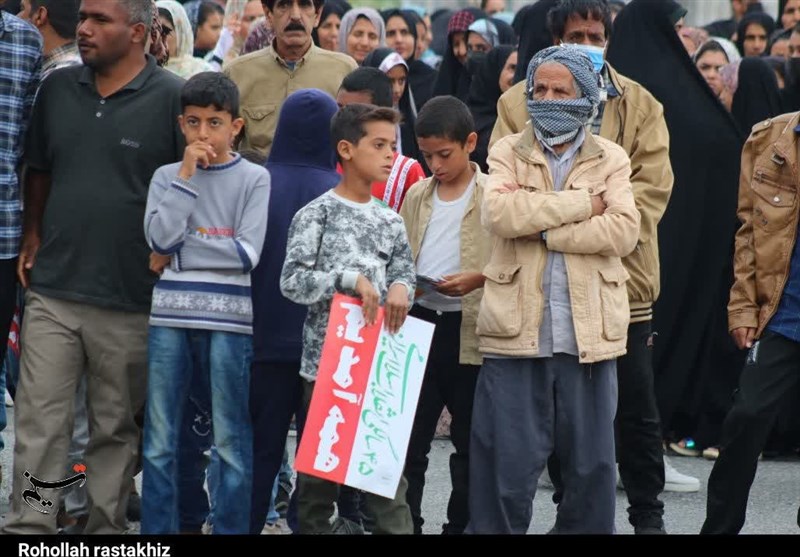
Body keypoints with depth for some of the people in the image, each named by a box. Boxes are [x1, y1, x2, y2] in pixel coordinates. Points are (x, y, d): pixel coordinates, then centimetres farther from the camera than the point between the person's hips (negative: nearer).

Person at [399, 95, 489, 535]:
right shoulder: (416, 196, 11)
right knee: (408, 436, 5)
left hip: (470, 329, -4)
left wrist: (477, 278, -21)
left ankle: (461, 523, 17)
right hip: (419, 321, 4)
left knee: (469, 438, 8)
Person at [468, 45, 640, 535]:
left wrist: (542, 228, -13)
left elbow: (623, 230, -9)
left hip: (589, 332, 1)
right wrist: (583, 204, -10)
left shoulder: (611, 160, 8)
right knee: (506, 461, 1)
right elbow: (499, 213, -13)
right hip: (517, 330, -1)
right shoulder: (508, 153, 7)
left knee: (591, 462, 7)